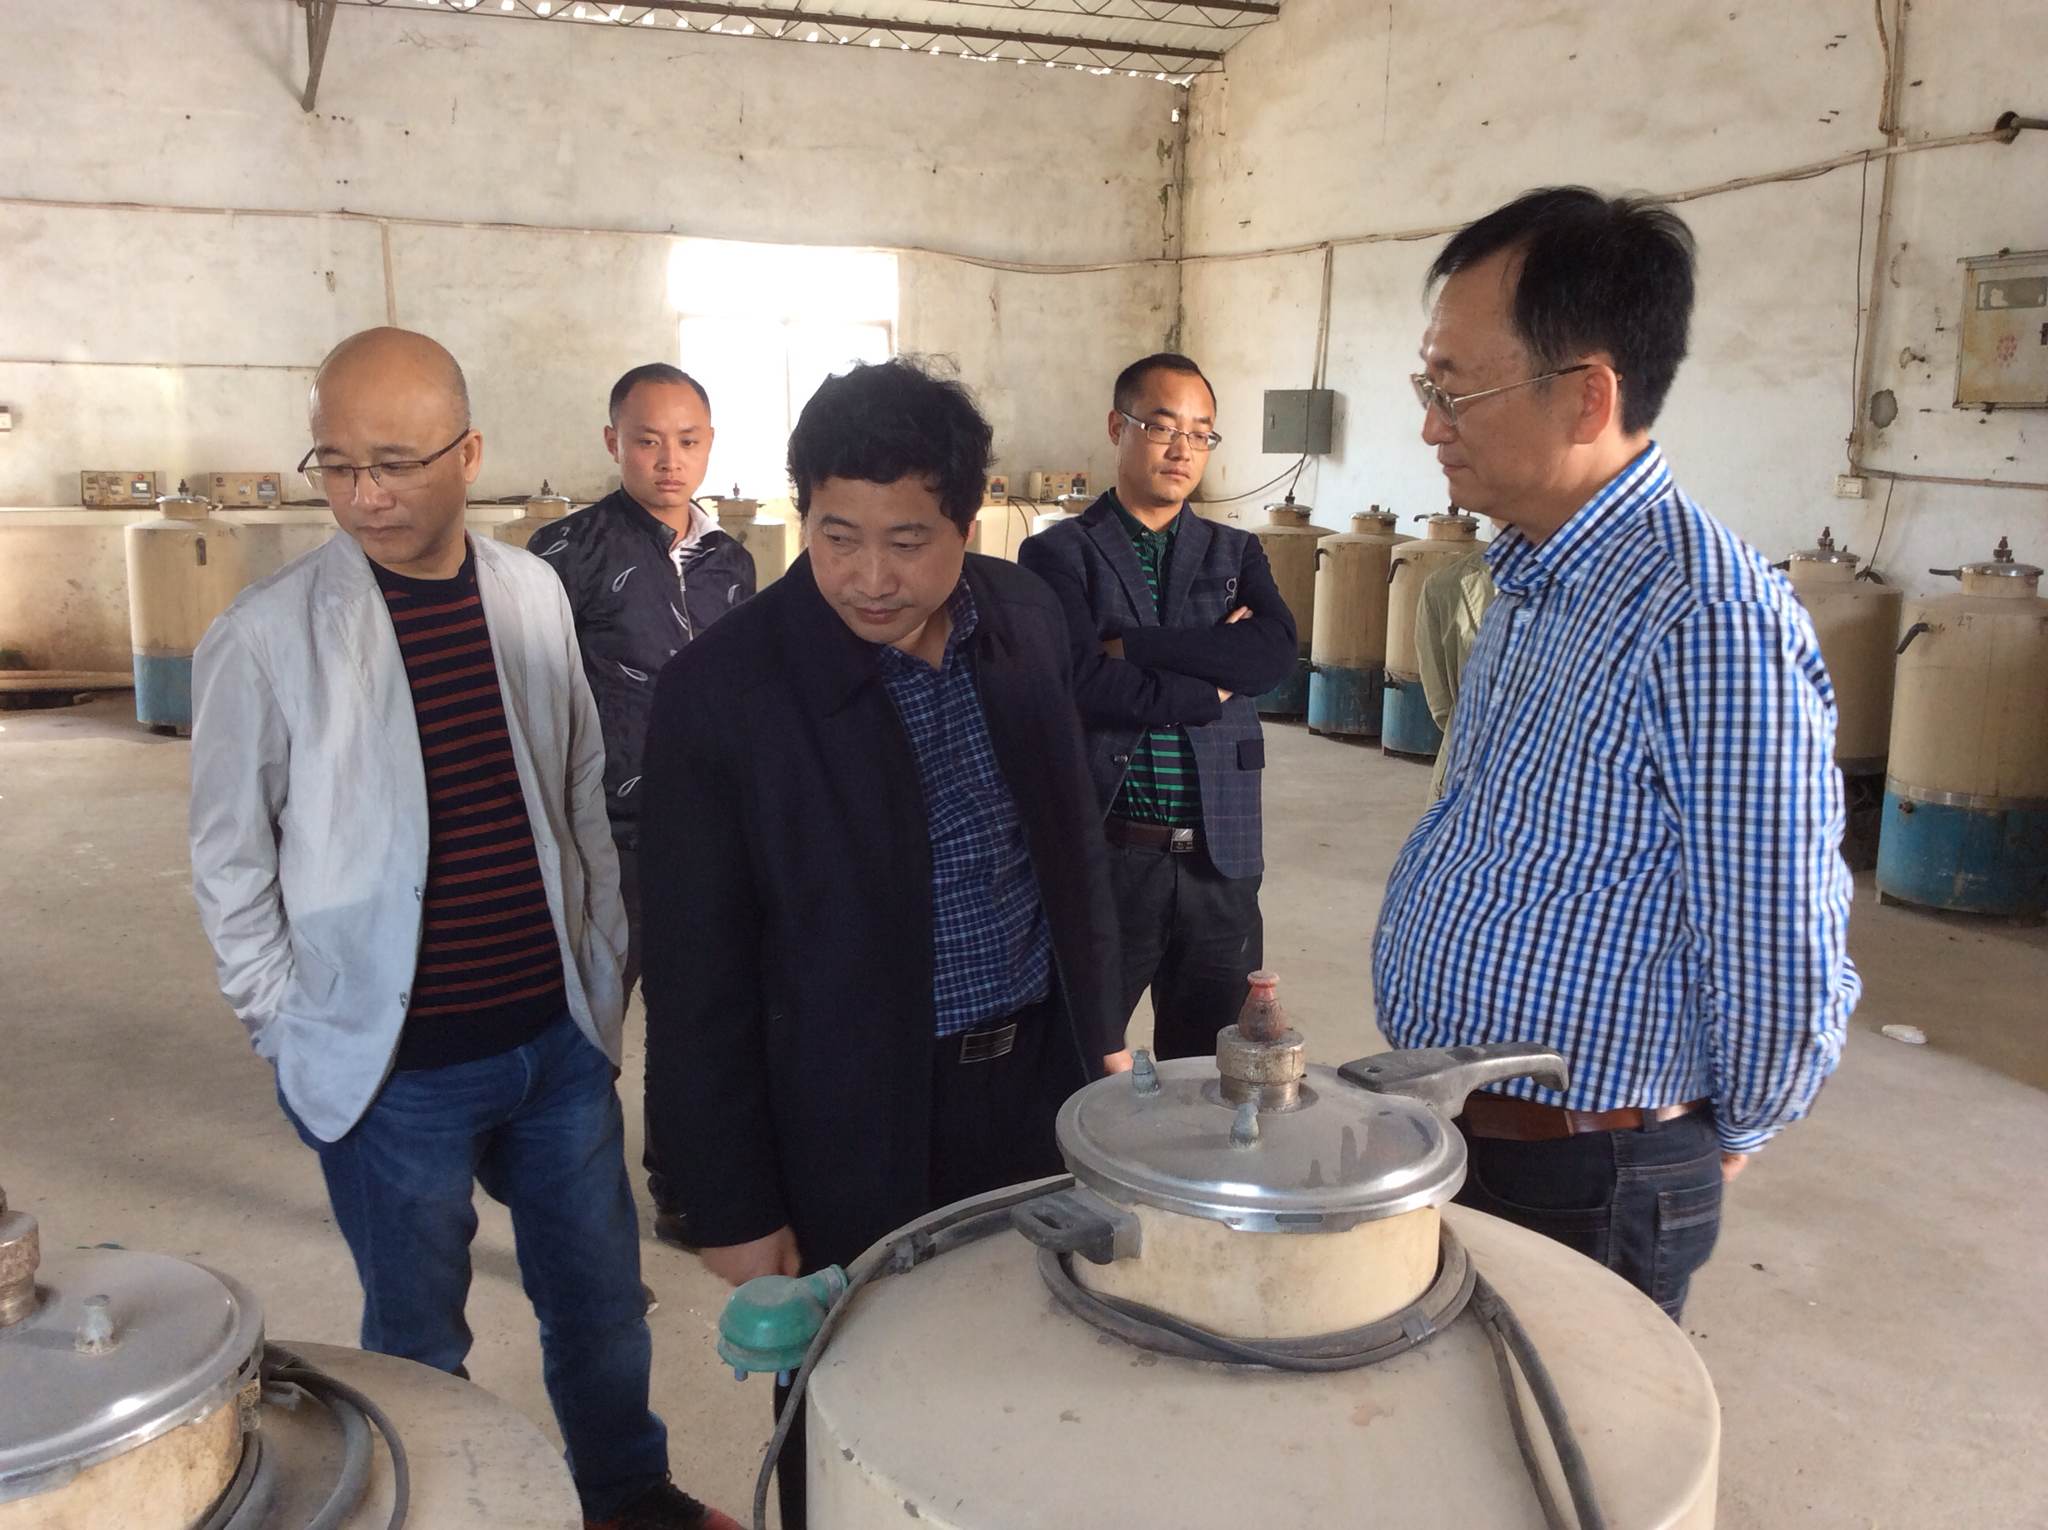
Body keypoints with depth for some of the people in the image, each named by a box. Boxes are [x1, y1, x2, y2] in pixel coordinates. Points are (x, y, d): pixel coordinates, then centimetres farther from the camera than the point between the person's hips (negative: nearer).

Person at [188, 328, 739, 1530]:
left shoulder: (534, 595, -1)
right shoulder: (266, 637, -13)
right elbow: (231, 860, -3)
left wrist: (604, 970, 9)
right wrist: (293, 1031, -3)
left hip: (559, 1036, 4)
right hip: (390, 1065, -3)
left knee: (600, 1295, 18)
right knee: (420, 1338, 13)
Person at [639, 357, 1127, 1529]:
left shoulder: (1027, 617, -4)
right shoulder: (721, 691, -18)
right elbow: (699, 978, -12)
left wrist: (1102, 1022, 14)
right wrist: (732, 1205, -9)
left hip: (1040, 1078, 4)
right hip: (858, 1126, -4)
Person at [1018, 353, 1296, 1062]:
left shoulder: (1238, 555, 11)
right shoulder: (1059, 554, -1)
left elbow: (1276, 652, -9)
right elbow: (1082, 683, -17)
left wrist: (1131, 643, -14)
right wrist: (1213, 687, -10)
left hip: (1221, 864, 4)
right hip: (1103, 858, -3)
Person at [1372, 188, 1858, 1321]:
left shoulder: (1709, 621, -26)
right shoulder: (1531, 585, 5)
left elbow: (1781, 967, -23)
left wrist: (1728, 1136, -5)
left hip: (1576, 1185, -9)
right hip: (1444, 1130, 9)